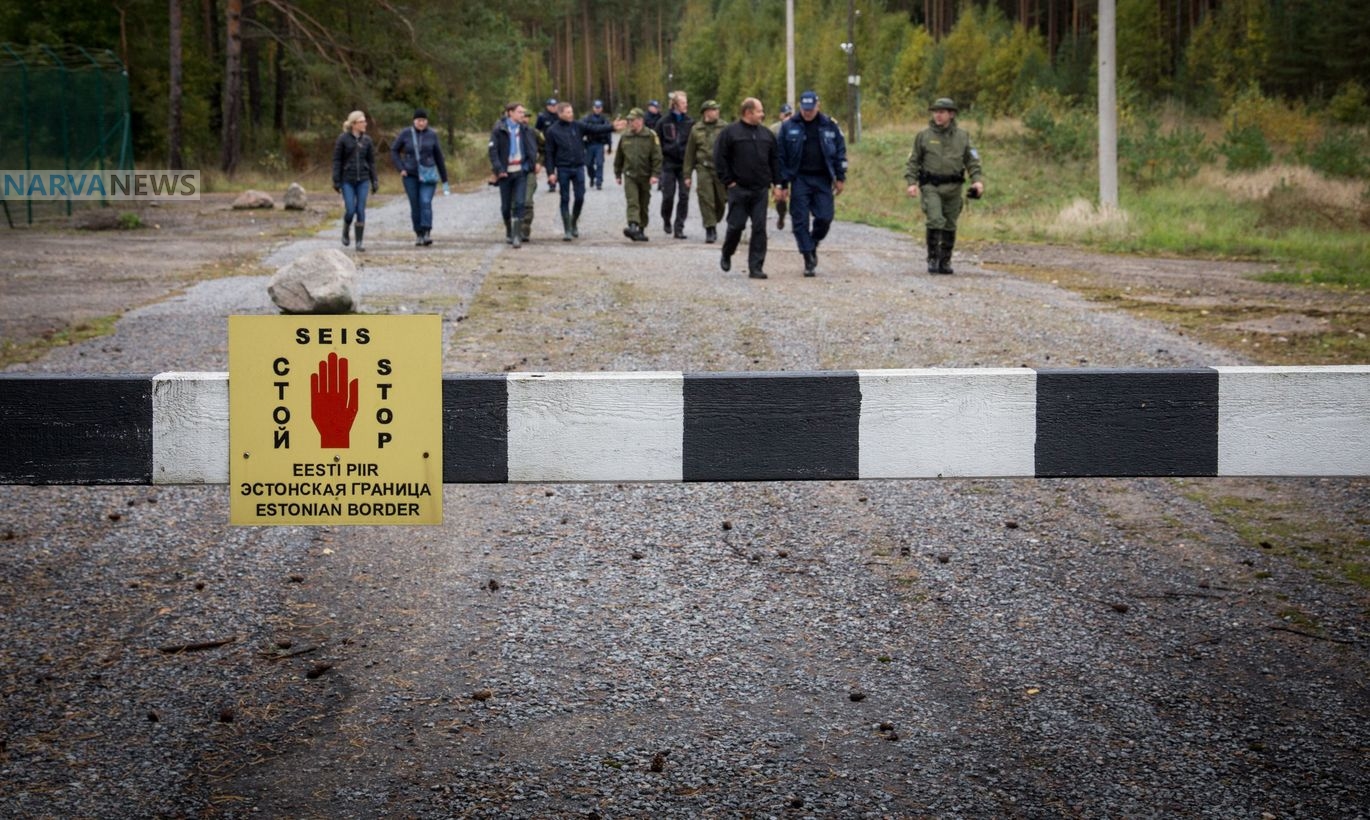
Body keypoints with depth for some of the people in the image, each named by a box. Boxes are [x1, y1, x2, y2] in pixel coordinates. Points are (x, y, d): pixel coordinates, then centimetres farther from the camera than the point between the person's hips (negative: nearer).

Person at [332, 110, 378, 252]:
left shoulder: (367, 140, 4)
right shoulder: (343, 139, -5)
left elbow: (371, 161, 8)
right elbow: (337, 160, -4)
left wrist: (374, 181, 4)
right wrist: (336, 181, -8)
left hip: (363, 180, 2)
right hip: (347, 180, -2)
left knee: (361, 211, -2)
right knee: (350, 210, -9)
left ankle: (359, 242, 4)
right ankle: (346, 230, 23)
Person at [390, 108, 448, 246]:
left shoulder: (432, 135, 0)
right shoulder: (405, 134, -1)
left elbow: (439, 157, 5)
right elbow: (394, 151, 8)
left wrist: (444, 180, 8)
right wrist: (400, 168, -4)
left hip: (427, 175, -1)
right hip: (410, 176, 1)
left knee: (426, 202, -17)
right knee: (415, 206, 4)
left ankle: (427, 234, -23)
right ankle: (419, 235, 13)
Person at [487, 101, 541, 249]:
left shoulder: (526, 130, 5)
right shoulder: (498, 130, -4)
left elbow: (532, 149, 7)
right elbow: (493, 151, -7)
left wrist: (535, 164, -6)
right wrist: (498, 169, -15)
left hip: (521, 171, 1)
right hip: (505, 173, -1)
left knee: (519, 204, -10)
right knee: (506, 206, 8)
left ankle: (517, 236, -10)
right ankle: (509, 231, 31)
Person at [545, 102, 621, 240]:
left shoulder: (578, 126, 5)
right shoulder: (552, 130, -2)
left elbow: (595, 129, -4)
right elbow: (550, 153, -2)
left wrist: (612, 127, -18)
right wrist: (551, 172, -8)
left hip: (578, 168, 3)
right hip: (563, 169, -3)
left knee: (580, 198, 3)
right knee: (565, 199, 0)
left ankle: (574, 223, 24)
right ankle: (567, 230, 5)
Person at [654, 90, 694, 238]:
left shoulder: (690, 123, 4)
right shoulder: (664, 122, 0)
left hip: (685, 165, 1)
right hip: (669, 164, -1)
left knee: (684, 196, -3)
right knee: (668, 196, 0)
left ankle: (679, 228, 1)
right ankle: (666, 221, 26)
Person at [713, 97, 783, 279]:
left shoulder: (767, 134, 12)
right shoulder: (730, 133, -2)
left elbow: (775, 160, 15)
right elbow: (720, 159, -3)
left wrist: (777, 184, 8)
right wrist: (729, 181, -7)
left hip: (761, 190, 3)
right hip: (738, 189, -3)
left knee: (759, 228, -2)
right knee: (736, 225, 1)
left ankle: (756, 267, 1)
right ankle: (726, 255, 27)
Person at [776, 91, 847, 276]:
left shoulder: (830, 125, 4)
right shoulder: (789, 127, 1)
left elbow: (840, 152, 8)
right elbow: (781, 156, 2)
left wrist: (840, 178, 3)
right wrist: (783, 182, -2)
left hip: (823, 179, 1)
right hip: (800, 179, -1)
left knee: (825, 217, -4)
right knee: (800, 220, -4)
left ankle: (813, 245, 25)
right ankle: (809, 260, 2)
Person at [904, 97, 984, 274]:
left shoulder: (962, 137, 8)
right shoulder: (924, 136, 3)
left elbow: (972, 161, 9)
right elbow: (913, 161, 6)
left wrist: (977, 180, -6)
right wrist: (911, 182, -7)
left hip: (953, 188, 2)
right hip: (930, 186, -2)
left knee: (950, 226, 5)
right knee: (935, 220, -18)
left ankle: (945, 262, 15)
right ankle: (933, 259, -10)